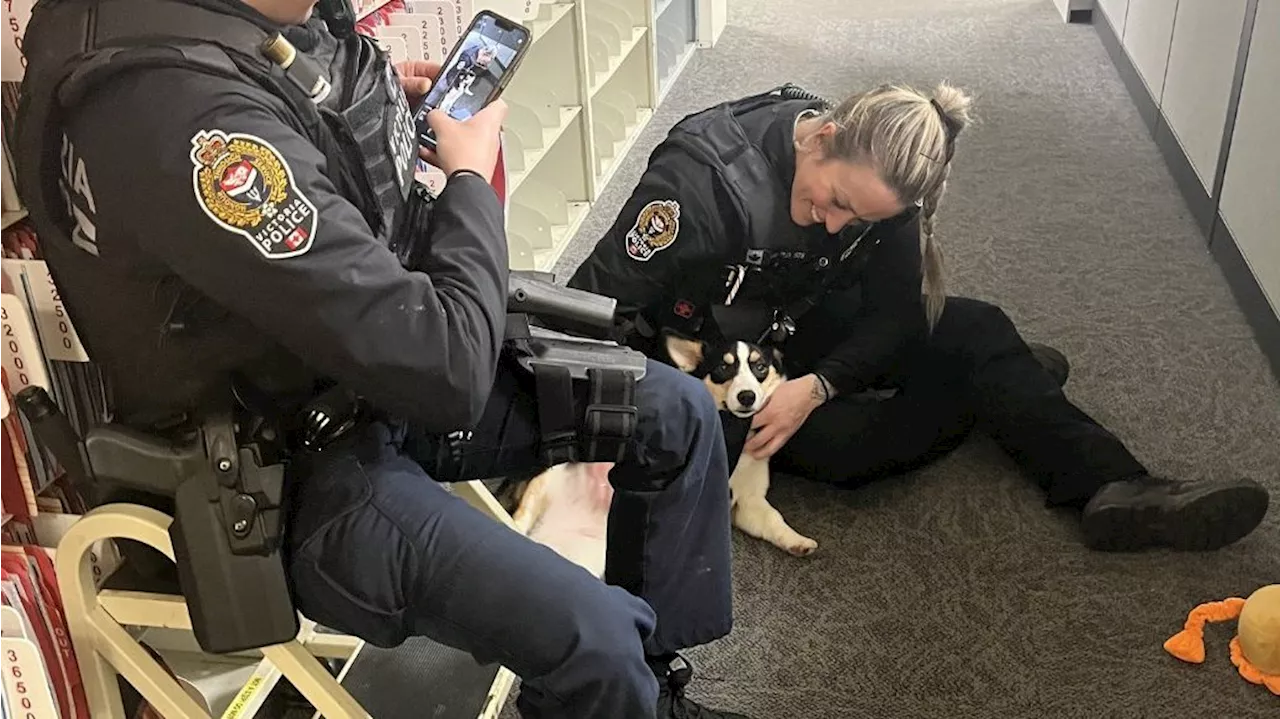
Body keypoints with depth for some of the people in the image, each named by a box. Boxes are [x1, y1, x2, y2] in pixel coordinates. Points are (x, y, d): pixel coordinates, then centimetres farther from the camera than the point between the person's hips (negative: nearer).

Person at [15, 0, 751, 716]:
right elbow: (444, 371, -30)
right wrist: (471, 179, -14)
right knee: (592, 639, -26)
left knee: (678, 413, 6)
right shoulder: (192, 120, -36)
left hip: (370, 367, 9)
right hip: (289, 462, -9)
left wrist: (371, 100, 3)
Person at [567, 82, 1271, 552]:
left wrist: (817, 385, -29)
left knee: (973, 328, -11)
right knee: (850, 443, -22)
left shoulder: (873, 182, -16)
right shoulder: (705, 177, -34)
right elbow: (596, 302, -30)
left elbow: (898, 309, -12)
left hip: (800, 328, 6)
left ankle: (1114, 489, -3)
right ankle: (992, 391, 5)